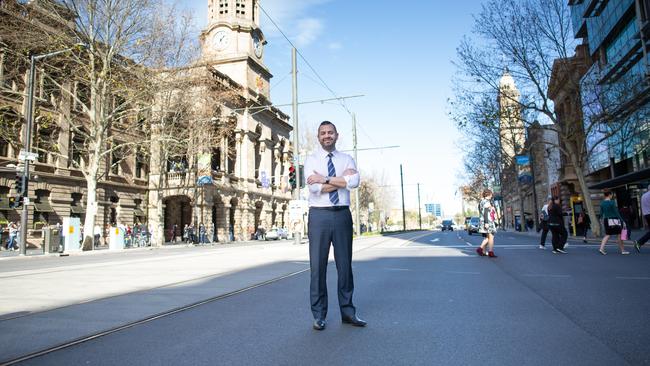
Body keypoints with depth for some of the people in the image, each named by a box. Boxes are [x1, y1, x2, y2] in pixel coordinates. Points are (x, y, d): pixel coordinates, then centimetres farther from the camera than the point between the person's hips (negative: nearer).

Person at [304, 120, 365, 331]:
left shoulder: (347, 159, 10)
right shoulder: (311, 160, 4)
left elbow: (354, 181, -10)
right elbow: (315, 187, -12)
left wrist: (326, 179, -14)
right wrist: (342, 180, -9)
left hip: (342, 215, 2)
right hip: (319, 216, -2)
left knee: (345, 264, 8)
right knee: (318, 266, 2)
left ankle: (347, 311, 22)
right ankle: (319, 315, 15)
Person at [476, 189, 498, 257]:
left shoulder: (481, 202, 17)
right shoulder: (487, 202, -12)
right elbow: (486, 213, -21)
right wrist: (486, 223, -25)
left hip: (482, 221, 10)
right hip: (488, 222, -10)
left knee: (487, 238, 11)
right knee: (491, 237, -7)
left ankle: (481, 250, 2)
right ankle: (491, 253, -9)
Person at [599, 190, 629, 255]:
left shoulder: (602, 203, 4)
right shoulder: (612, 202, -13)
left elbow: (601, 213, 8)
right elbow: (616, 212, -11)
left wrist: (603, 220, 18)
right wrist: (621, 220, -4)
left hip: (606, 220, 5)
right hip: (613, 220, -5)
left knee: (607, 235, 9)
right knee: (619, 235, 6)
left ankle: (601, 248, -6)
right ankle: (623, 250, 15)